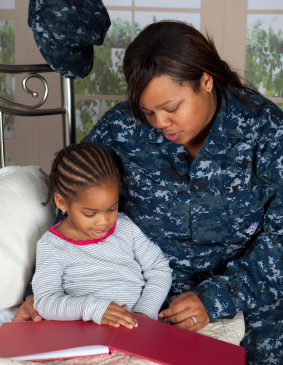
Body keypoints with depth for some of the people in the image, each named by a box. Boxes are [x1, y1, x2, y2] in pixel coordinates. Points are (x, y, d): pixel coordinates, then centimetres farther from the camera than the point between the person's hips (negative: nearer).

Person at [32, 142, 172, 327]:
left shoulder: (125, 227, 10)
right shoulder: (50, 246, 0)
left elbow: (160, 269, 10)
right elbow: (46, 302, -9)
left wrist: (145, 312, -6)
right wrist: (94, 307, -25)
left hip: (141, 326, 2)